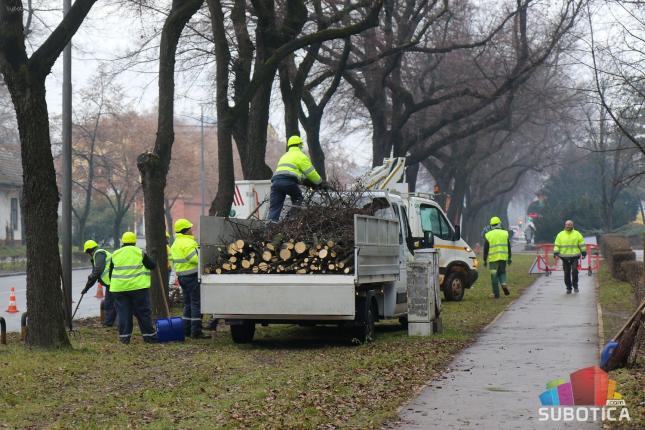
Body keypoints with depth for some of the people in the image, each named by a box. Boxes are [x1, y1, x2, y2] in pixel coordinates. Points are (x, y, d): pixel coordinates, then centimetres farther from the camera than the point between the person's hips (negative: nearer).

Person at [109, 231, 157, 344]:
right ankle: (148, 335, 5)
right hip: (138, 287, -2)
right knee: (143, 312, 4)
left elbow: (110, 273, 14)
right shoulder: (139, 252, 0)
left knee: (123, 313, 7)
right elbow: (152, 266, 4)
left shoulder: (115, 255, 9)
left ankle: (124, 336, 4)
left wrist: (114, 282, 28)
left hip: (119, 288, 2)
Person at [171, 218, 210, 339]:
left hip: (182, 276, 10)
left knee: (188, 303, 16)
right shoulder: (187, 242, -16)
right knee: (196, 303, -7)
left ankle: (186, 329, 17)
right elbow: (196, 259, -22)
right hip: (192, 275, -10)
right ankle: (196, 331, -10)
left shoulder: (176, 243, 16)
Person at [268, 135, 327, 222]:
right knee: (298, 199, 18)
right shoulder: (301, 156, 13)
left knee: (274, 210, 0)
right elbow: (311, 172, 10)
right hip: (288, 181, -6)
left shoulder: (284, 156, 37)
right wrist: (320, 183, 22)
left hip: (275, 180, 6)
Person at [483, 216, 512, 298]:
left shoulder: (488, 235, 0)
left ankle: (496, 293, 5)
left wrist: (485, 260, 7)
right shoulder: (505, 233, 5)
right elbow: (508, 247, 8)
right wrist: (509, 258, 13)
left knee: (494, 276, 5)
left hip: (493, 258, -2)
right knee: (502, 272, 18)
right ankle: (504, 284, -9)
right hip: (503, 258, 2)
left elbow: (485, 249, 1)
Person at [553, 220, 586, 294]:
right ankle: (568, 288, 14)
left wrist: (583, 253, 3)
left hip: (574, 256, -1)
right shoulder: (560, 235, 8)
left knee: (574, 270, -16)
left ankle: (575, 286, -2)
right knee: (567, 273, 4)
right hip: (565, 257, 1)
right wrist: (556, 254, -4)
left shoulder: (577, 234, 7)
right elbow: (557, 245, 6)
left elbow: (582, 244, 8)